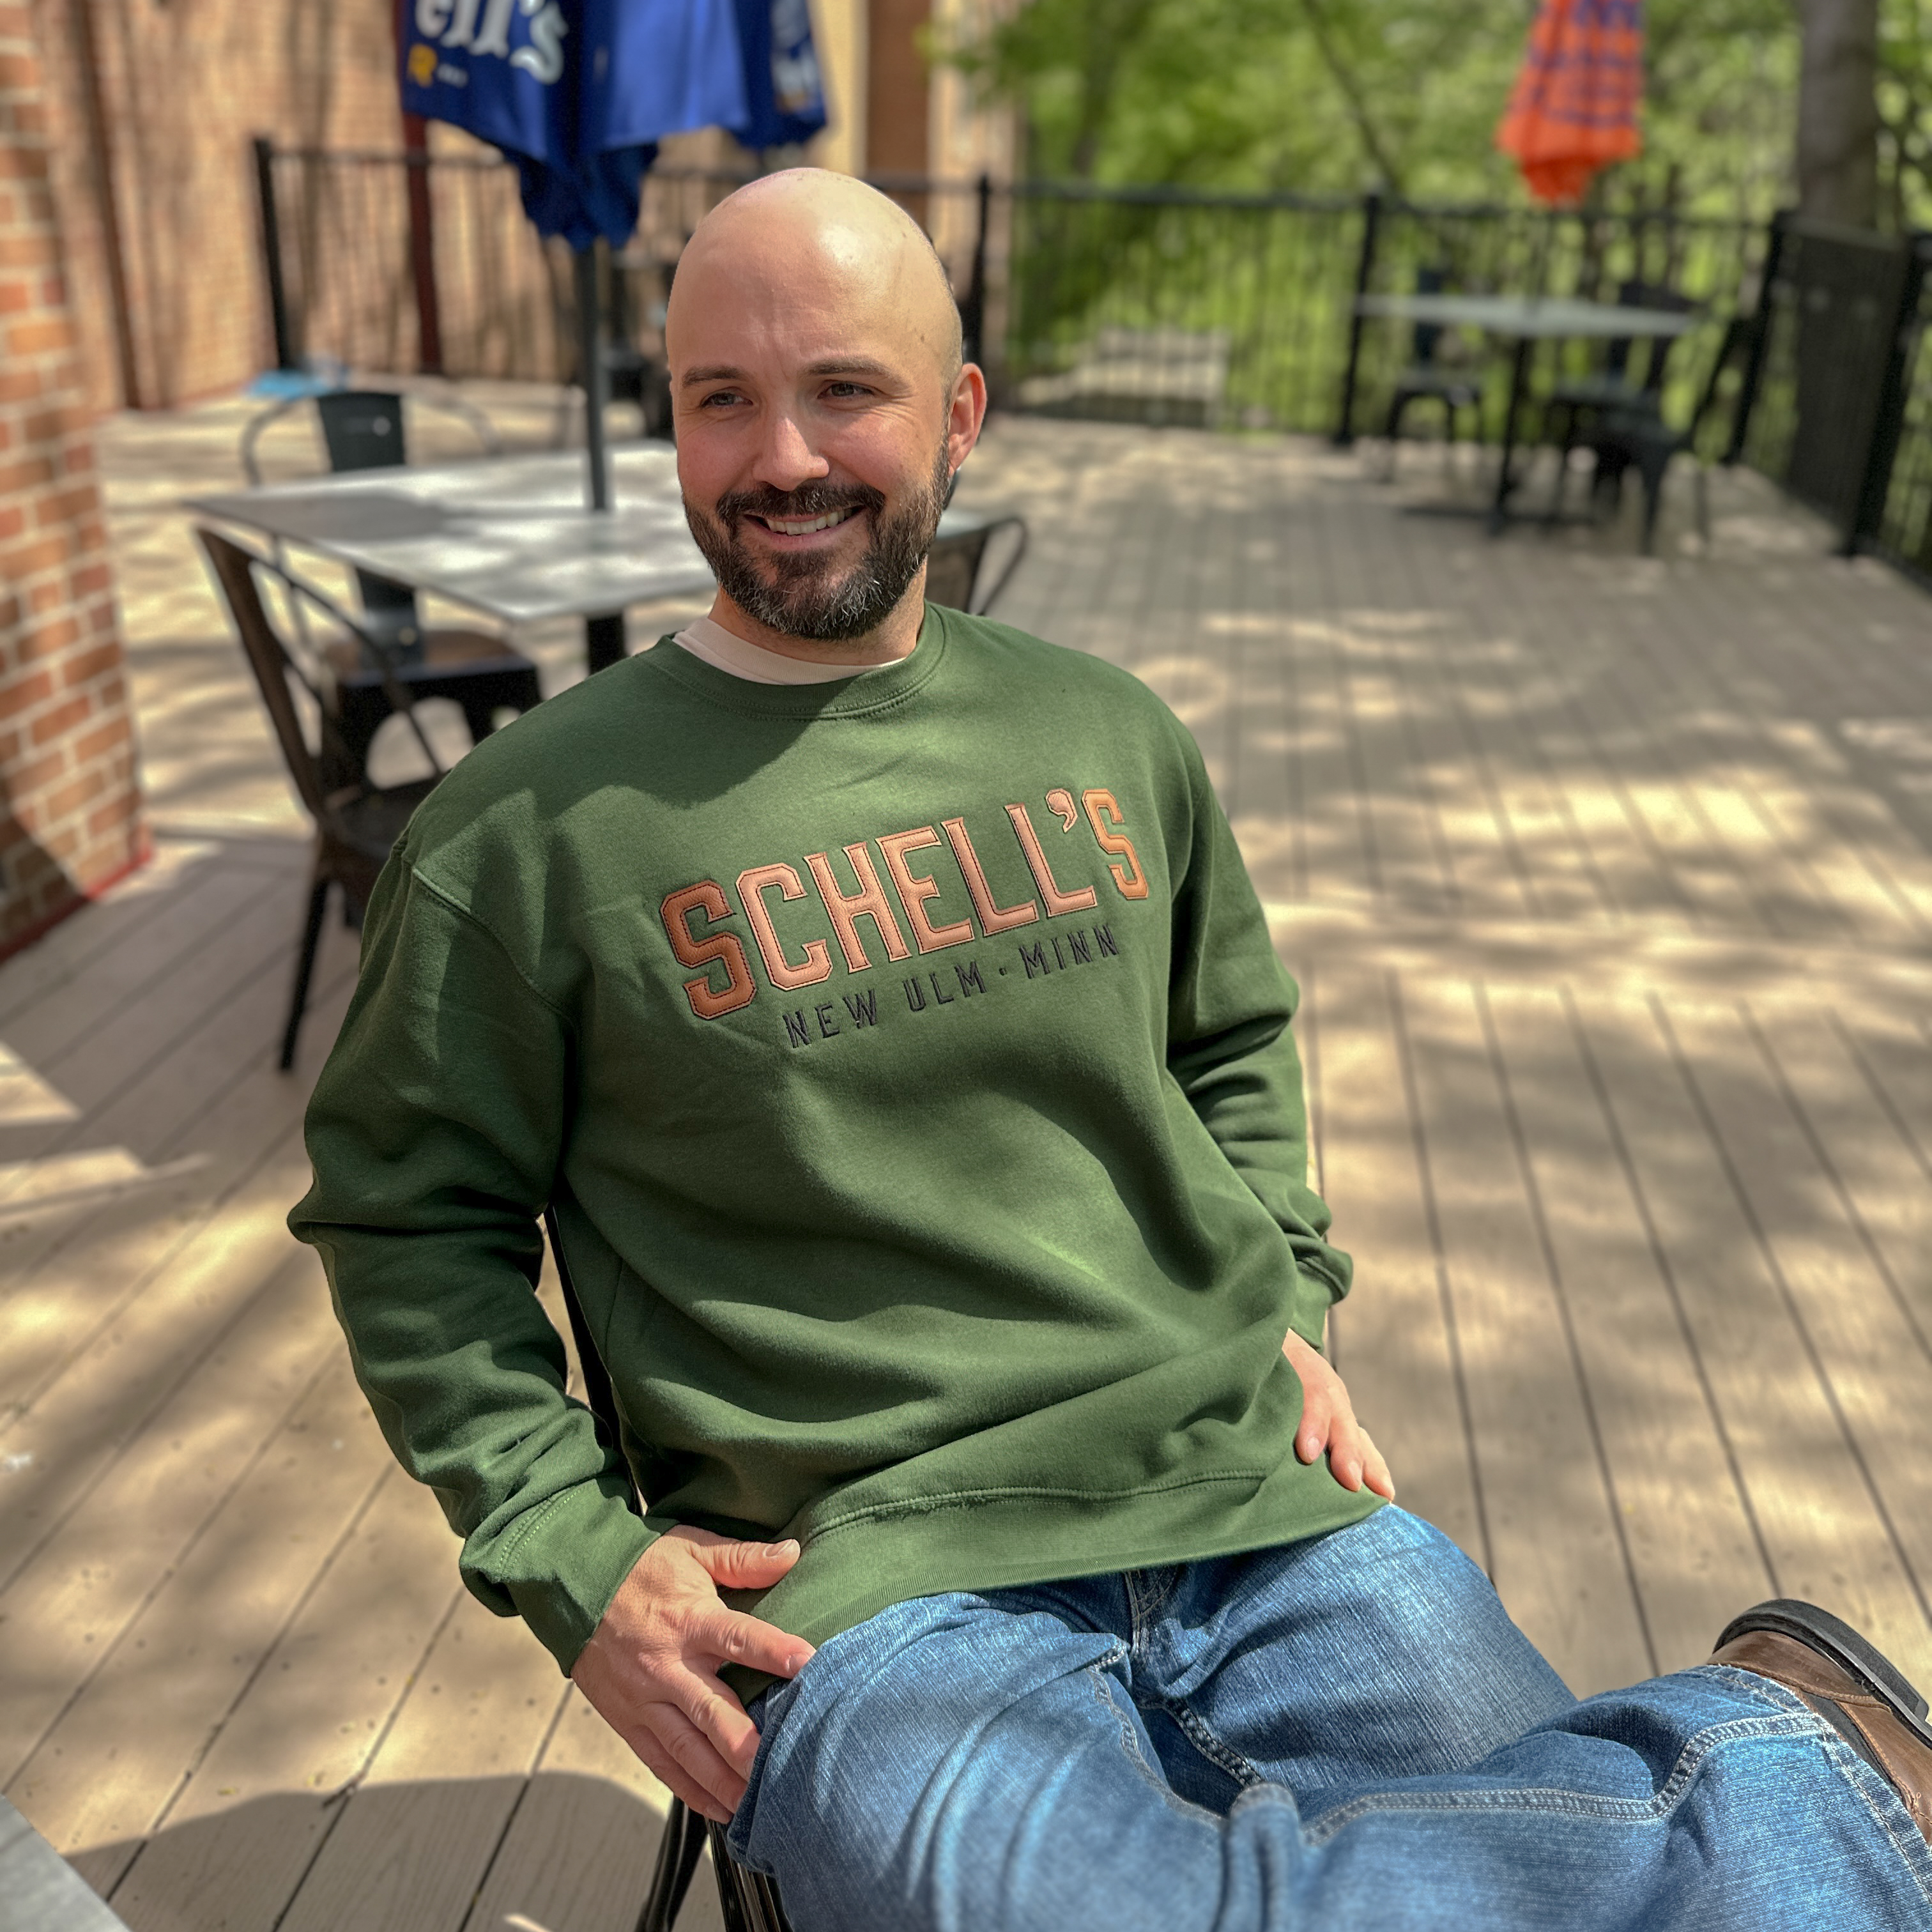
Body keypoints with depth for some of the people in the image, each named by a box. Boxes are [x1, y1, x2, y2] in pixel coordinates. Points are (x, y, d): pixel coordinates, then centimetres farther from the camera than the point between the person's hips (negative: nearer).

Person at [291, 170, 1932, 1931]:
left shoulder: (1109, 735, 9)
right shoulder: (523, 834, -3)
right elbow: (407, 1213, 5)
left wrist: (1288, 1305, 10)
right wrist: (568, 1553, -6)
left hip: (1266, 1502, 4)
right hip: (869, 1591, -2)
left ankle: (1772, 1756, 17)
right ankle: (1774, 1775, -10)